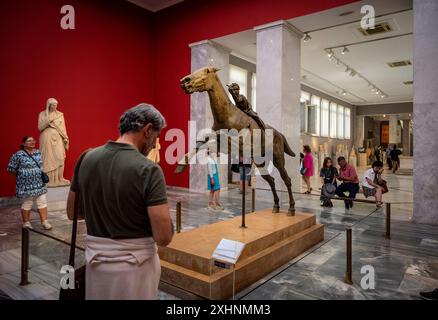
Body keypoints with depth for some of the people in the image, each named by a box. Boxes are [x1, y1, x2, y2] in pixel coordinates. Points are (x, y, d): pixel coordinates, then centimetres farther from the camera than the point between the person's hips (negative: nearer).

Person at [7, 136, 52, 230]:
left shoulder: (38, 152, 7)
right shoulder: (18, 155, -12)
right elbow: (11, 169, -8)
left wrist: (40, 174, 11)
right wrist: (21, 174, 1)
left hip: (39, 183, 5)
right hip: (26, 185, -5)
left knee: (42, 202, 4)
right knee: (26, 204, 7)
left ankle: (44, 221, 11)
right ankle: (26, 223, 22)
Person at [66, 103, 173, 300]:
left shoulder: (87, 158, -4)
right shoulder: (148, 170, -21)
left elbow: (72, 213, 8)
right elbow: (163, 238, -21)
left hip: (96, 259, 5)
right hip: (135, 263, -5)